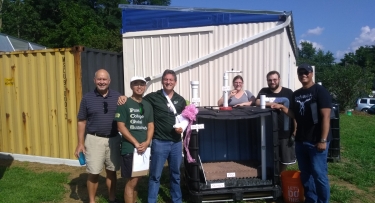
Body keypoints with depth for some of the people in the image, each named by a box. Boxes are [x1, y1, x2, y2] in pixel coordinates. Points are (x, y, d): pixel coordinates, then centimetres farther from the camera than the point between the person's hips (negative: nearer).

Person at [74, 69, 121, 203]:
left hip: (113, 139, 2)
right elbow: (81, 122, 2)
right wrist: (80, 143, -2)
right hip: (94, 140, -1)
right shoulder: (87, 98, 0)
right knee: (93, 173, 4)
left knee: (111, 171, 13)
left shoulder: (117, 97, 2)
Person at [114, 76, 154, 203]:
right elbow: (121, 126, -11)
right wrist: (136, 143, -14)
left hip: (143, 148, 5)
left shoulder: (147, 105, 11)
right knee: (132, 181, -2)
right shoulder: (124, 104, -6)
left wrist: (146, 142, -8)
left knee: (137, 180, 14)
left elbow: (150, 125, 9)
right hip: (130, 148, -5)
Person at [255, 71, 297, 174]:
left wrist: (295, 129, -2)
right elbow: (258, 102, -14)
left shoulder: (288, 92, 3)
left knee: (284, 159, 13)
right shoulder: (264, 91, 5)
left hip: (285, 132, 1)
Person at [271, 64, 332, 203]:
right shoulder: (296, 94, 11)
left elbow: (326, 116, -14)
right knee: (305, 174, 14)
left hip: (316, 141, -6)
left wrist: (323, 140, -18)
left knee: (319, 174, -1)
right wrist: (282, 108, -3)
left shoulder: (320, 91, -8)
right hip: (300, 140, 6)